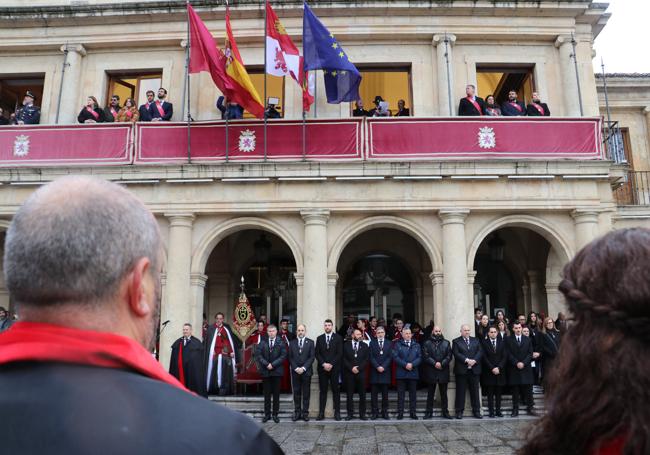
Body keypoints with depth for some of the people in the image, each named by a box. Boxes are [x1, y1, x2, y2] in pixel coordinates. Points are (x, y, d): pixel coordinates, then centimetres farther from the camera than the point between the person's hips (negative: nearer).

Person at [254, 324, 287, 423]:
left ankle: (275, 414, 13)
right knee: (267, 394, 6)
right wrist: (266, 364, -13)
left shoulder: (281, 343, 1)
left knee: (276, 394, 4)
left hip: (277, 371, -1)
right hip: (265, 371, 1)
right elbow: (258, 355, -1)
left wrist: (273, 364, -13)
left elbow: (283, 356, -6)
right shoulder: (262, 342, 5)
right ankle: (267, 414, 13)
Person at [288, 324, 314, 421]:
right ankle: (297, 413, 12)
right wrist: (296, 368, -8)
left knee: (306, 393, 3)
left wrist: (303, 368, -12)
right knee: (296, 393, 5)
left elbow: (312, 357, -3)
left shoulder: (310, 342, 3)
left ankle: (305, 413, 9)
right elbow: (290, 357, 4)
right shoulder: (292, 343, 8)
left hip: (306, 371, -1)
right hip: (295, 372, 1)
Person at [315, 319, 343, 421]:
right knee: (322, 391, 3)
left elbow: (340, 353, -3)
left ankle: (337, 412, 7)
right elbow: (317, 353, 5)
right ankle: (321, 413, 6)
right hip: (322, 368, 2)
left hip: (334, 368, -2)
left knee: (335, 390, 2)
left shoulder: (338, 338, 3)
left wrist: (331, 364, -11)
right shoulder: (319, 338, 10)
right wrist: (323, 364, -9)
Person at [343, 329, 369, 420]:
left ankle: (362, 414, 10)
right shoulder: (346, 345, 6)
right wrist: (351, 368, -11)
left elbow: (366, 359, 3)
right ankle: (350, 414, 10)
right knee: (349, 394, 2)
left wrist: (359, 368, -8)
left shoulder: (364, 346, 10)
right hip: (349, 373, -1)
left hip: (361, 372, 1)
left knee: (362, 394, 2)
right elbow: (344, 359, 0)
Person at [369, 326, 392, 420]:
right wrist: (377, 367, -12)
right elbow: (371, 357, -1)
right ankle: (374, 412, 7)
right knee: (374, 394, 1)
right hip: (374, 372, 0)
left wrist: (383, 367, -11)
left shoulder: (389, 343, 8)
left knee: (385, 394, 4)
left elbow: (390, 357, 0)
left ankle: (385, 413, 10)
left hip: (385, 371, 1)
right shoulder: (372, 343, 7)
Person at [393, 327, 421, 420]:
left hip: (413, 373, 2)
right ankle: (400, 413, 7)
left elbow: (419, 357, 3)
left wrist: (412, 364, -13)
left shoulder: (416, 345, 12)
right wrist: (405, 365, -15)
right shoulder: (397, 345, 4)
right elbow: (395, 357, -6)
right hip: (401, 373, -2)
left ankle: (412, 412, 14)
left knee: (413, 394, 6)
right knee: (400, 394, 1)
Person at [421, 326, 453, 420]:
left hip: (443, 372, 1)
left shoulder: (446, 343, 9)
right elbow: (425, 356, -5)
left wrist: (442, 364, -13)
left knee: (444, 393, 7)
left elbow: (449, 356, 0)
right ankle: (429, 412, 12)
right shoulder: (427, 343, 4)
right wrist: (434, 363, -17)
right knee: (430, 394, 6)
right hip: (431, 372, -1)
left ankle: (445, 412, 16)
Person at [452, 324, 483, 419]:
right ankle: (459, 411, 7)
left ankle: (476, 411, 15)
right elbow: (456, 353, -8)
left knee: (475, 391, 7)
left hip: (474, 370, 3)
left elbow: (480, 352, 3)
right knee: (460, 392, 1)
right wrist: (467, 360, -18)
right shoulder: (456, 341, 4)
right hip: (461, 370, -3)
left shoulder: (475, 341, 14)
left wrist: (474, 360, -13)